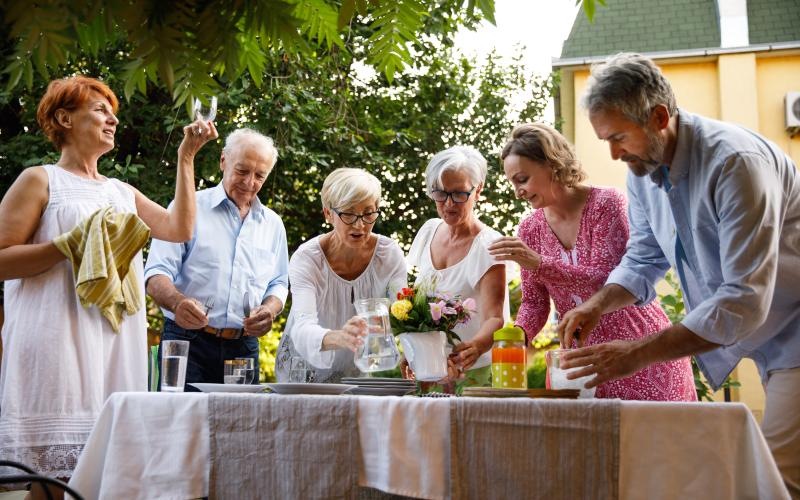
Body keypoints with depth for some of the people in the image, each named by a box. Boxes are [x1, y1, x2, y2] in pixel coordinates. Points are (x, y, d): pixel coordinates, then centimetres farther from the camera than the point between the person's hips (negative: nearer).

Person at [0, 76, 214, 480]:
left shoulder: (121, 192, 21)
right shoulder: (40, 180, 3)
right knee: (50, 475, -8)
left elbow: (178, 228, 9)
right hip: (58, 342, -5)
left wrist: (186, 158, 9)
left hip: (116, 344, 6)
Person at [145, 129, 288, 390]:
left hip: (244, 348, 4)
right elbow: (156, 275, -5)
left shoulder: (272, 224, 16)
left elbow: (278, 284, 21)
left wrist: (270, 309, -2)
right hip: (188, 342, -4)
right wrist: (178, 302, -26)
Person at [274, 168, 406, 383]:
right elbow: (302, 330, -27)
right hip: (306, 373, -2)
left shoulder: (390, 254, -4)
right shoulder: (307, 258, -12)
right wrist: (337, 338, -49)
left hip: (363, 375, 2)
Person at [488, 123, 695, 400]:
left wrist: (539, 263, -30)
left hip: (640, 349, -4)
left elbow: (606, 280, -20)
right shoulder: (530, 229, 4)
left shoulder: (606, 203, -11)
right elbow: (534, 302, 6)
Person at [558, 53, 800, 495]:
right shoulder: (643, 169, -1)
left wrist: (638, 354, -31)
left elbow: (744, 300, -31)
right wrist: (598, 305, -7)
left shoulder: (734, 163, -28)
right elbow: (644, 259, 13)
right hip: (763, 341, 8)